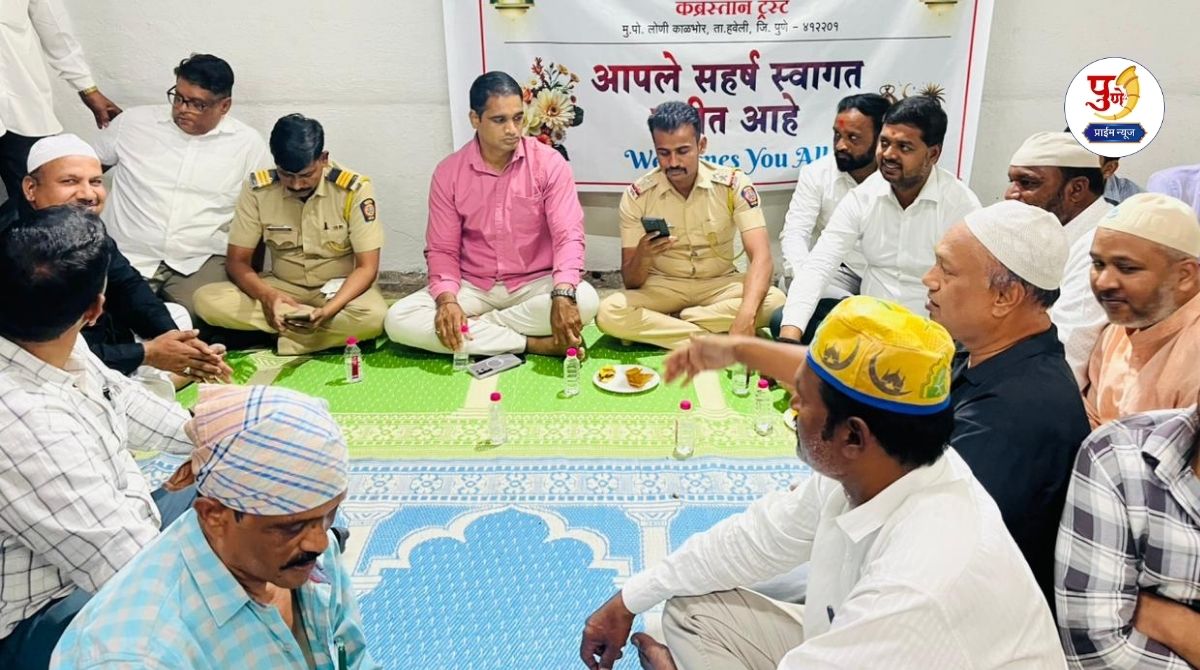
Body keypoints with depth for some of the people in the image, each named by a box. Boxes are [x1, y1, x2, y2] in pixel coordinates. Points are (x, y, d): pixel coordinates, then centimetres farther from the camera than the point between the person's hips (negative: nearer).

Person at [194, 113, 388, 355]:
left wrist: (329, 310, -33)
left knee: (373, 316, -37)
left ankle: (267, 338, -20)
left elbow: (367, 267, -15)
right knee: (206, 300, -24)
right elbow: (237, 261, -6)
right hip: (281, 288, 3)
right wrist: (267, 296, -28)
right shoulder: (257, 188, -10)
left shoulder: (354, 189, -16)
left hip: (338, 290, -3)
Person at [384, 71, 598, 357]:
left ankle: (474, 329, -16)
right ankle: (533, 344, -23)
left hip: (534, 284, -1)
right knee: (399, 320, -22)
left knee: (584, 300, -33)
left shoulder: (549, 163, -8)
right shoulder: (448, 172, -3)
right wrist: (447, 299, -23)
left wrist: (563, 295, -36)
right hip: (473, 288, 2)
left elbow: (568, 236, -17)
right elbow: (442, 249, -1)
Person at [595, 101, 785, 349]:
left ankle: (654, 326, -17)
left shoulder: (734, 184, -12)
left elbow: (761, 257, -22)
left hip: (720, 285, 1)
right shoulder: (637, 196, -11)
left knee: (774, 301, -31)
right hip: (662, 288, -1)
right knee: (609, 313, -30)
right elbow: (631, 283, -8)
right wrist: (642, 255, -33)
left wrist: (745, 315, -40)